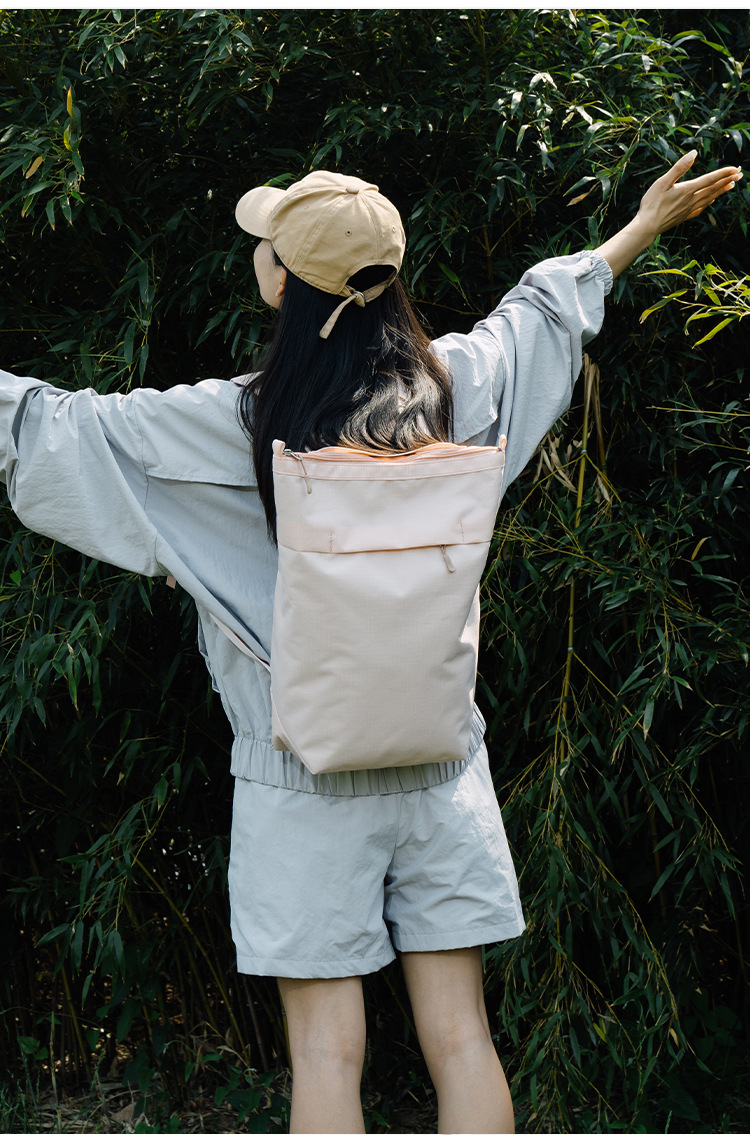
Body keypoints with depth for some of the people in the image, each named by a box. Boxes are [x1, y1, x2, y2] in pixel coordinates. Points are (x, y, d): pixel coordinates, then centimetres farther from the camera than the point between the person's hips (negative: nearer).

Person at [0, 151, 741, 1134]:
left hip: (302, 775, -3)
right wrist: (648, 224, 35)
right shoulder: (451, 386, -1)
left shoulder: (234, 424, -13)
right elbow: (544, 310, 18)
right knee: (460, 1037, 9)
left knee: (327, 1051, 4)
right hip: (440, 765, 4)